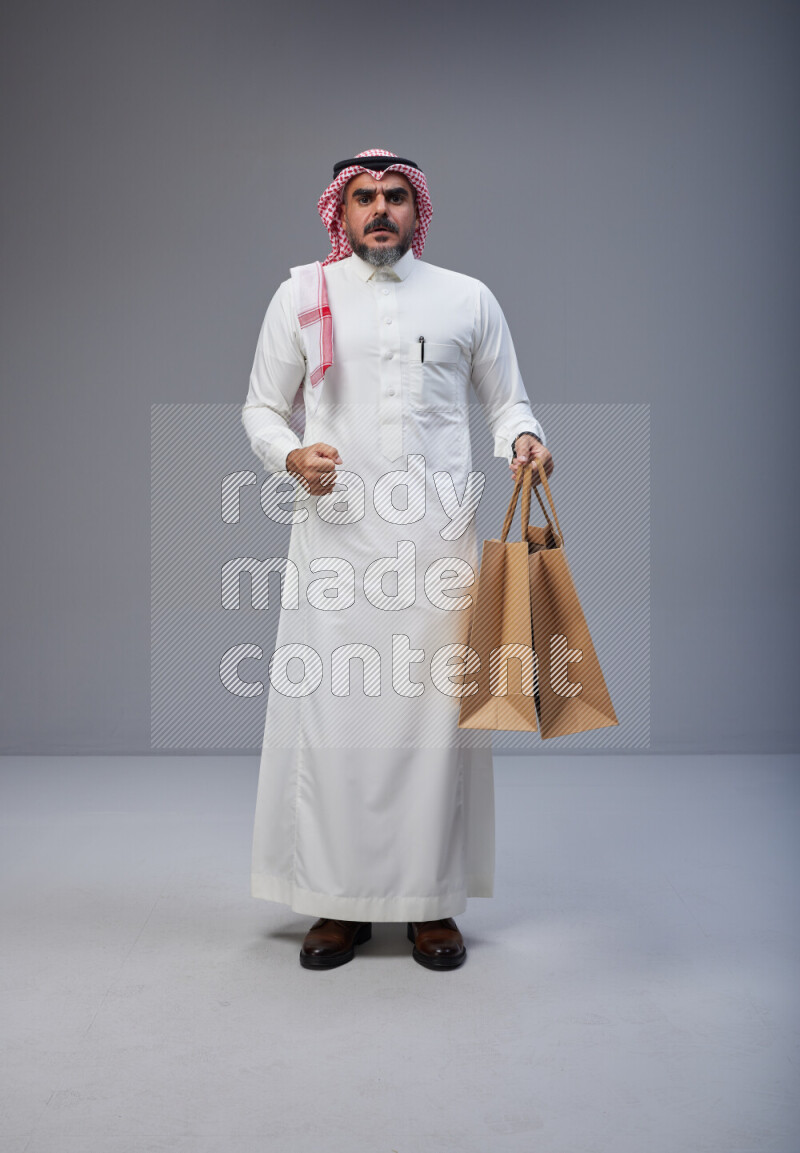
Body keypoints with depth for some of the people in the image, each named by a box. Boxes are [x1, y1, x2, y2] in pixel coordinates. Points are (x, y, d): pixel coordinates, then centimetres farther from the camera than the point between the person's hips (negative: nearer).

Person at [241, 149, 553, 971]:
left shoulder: (468, 299, 12)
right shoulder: (301, 296, 11)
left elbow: (506, 399, 16)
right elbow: (261, 408, 12)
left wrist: (523, 439, -7)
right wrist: (291, 455, -9)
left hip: (437, 533, 0)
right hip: (336, 532, 0)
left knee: (435, 707, 0)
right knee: (329, 708, -1)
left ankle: (431, 902, 13)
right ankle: (339, 901, 14)